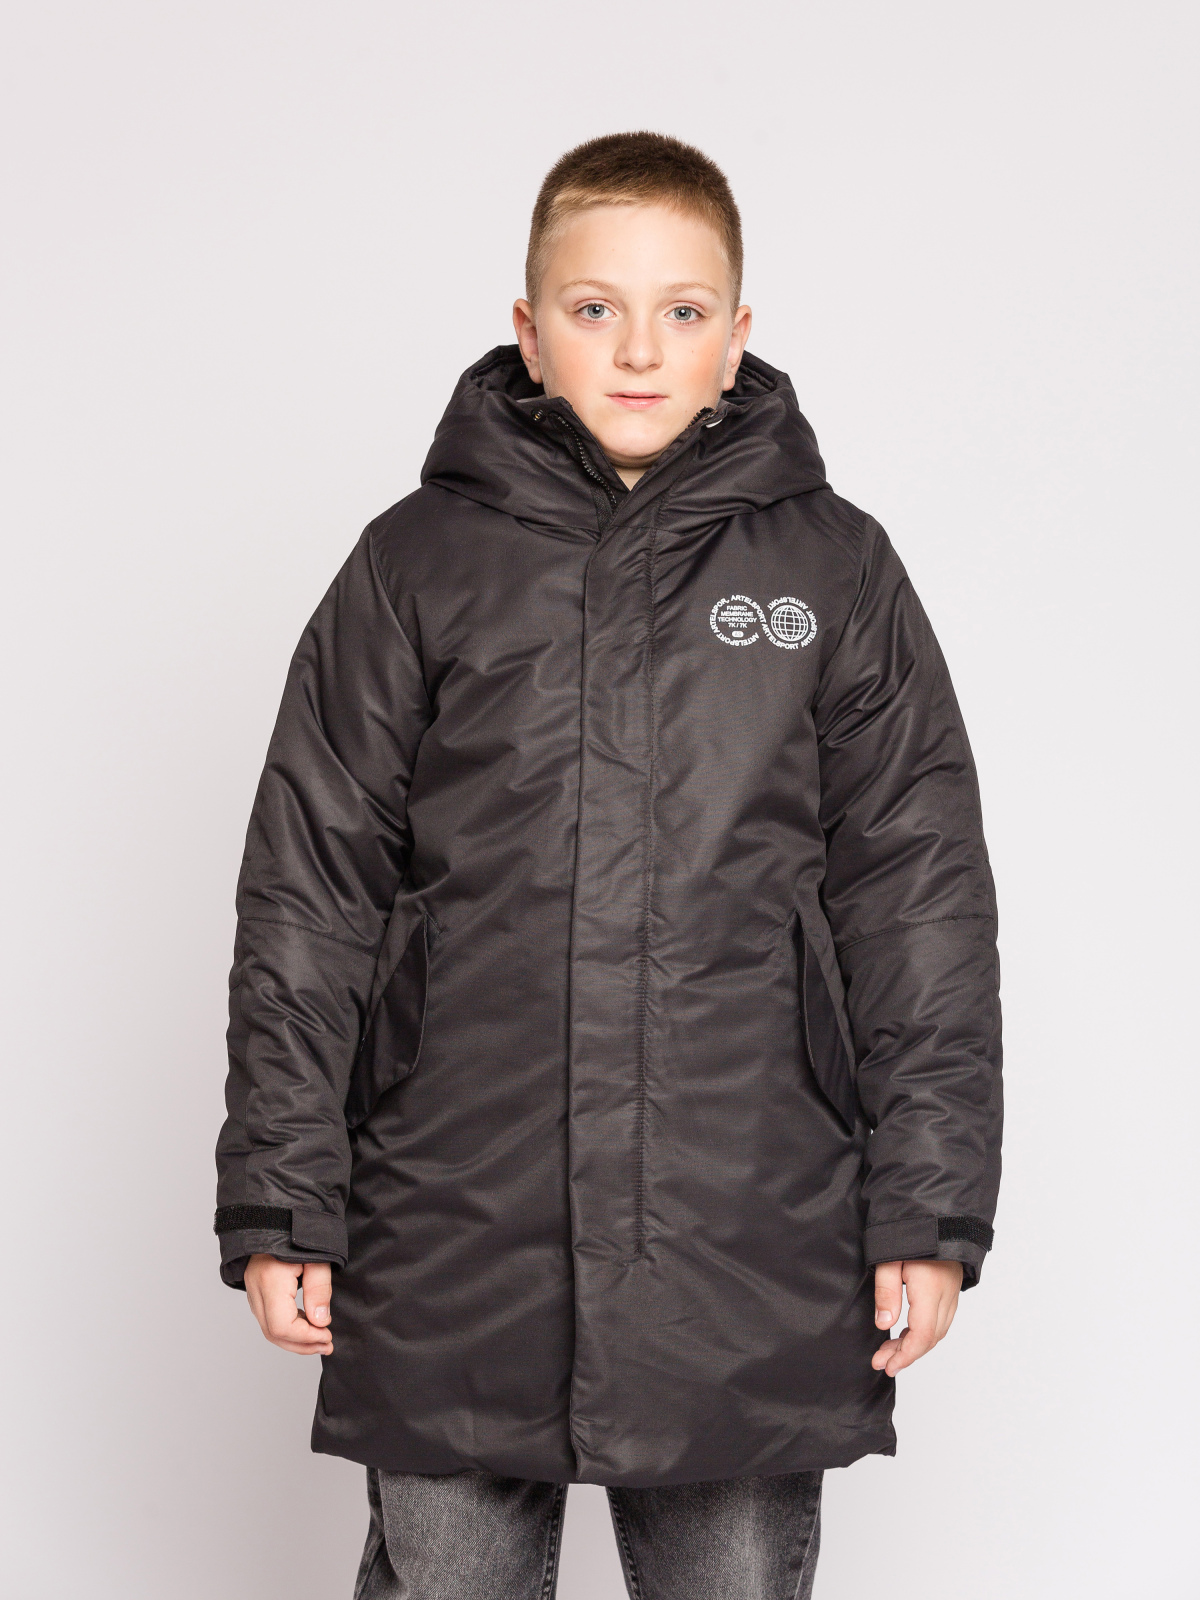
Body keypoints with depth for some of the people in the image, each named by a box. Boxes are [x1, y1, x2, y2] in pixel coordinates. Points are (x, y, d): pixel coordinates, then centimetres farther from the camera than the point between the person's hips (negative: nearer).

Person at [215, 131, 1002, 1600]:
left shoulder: (834, 571, 5)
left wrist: (930, 1208, 1)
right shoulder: (414, 569, 3)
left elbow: (923, 905, 5)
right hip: (454, 1253, 0)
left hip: (755, 1268, 0)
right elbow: (306, 900, 4)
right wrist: (279, 1205, 0)